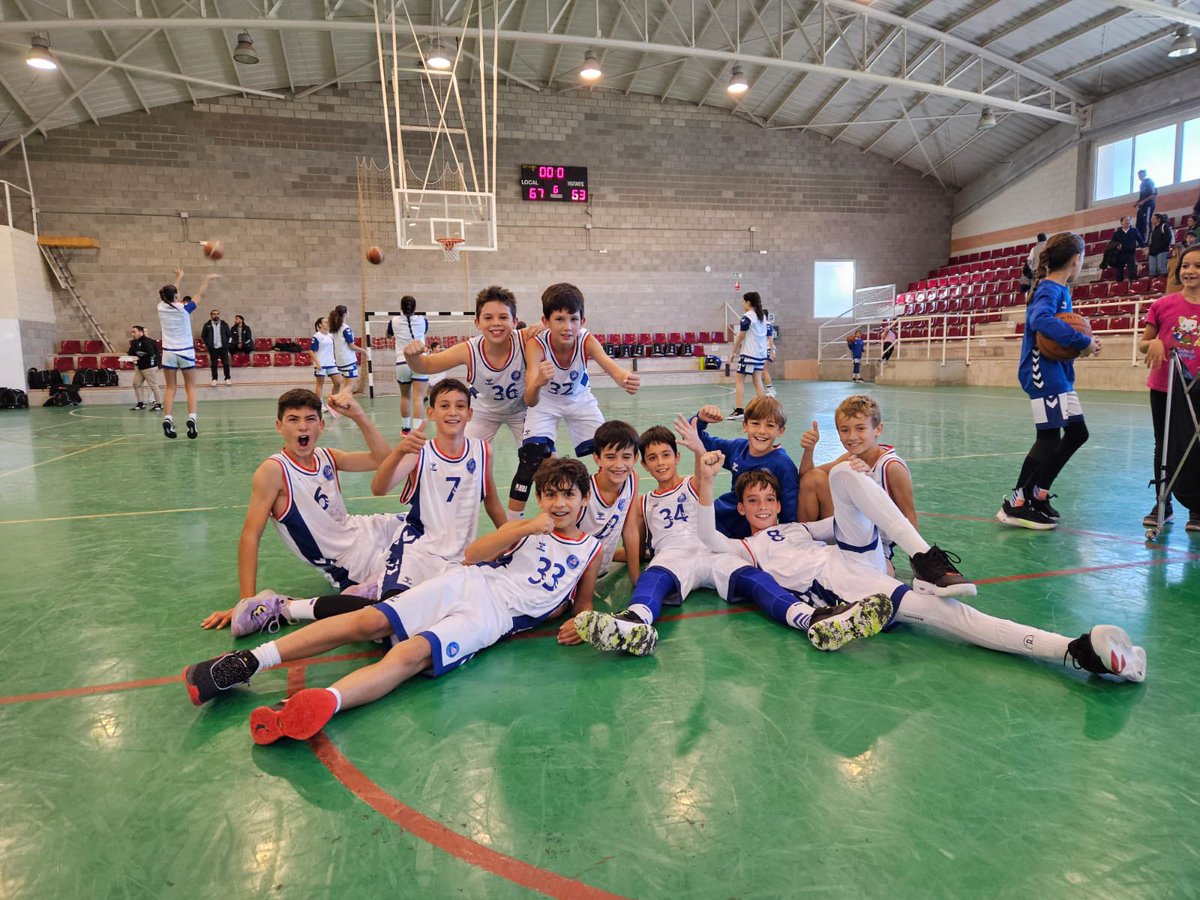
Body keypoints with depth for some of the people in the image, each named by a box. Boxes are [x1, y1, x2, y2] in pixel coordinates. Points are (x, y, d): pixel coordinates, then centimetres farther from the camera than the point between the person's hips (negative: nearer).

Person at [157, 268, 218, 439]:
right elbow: (200, 295, 5)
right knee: (190, 388, 3)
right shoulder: (184, 308, -10)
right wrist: (207, 280, 20)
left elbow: (170, 295, 19)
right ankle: (191, 418, -12)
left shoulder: (161, 307, -1)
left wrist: (179, 278, 35)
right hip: (186, 352, -3)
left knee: (170, 388, 7)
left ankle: (167, 419, -8)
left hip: (169, 353, 3)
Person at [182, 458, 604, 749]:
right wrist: (527, 527, -8)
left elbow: (583, 602, 25)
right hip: (465, 584, 3)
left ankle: (326, 701, -53)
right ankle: (248, 662, -17)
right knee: (370, 620, -19)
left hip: (496, 616, -2)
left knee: (413, 652, -31)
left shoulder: (591, 550, 16)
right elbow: (472, 554, 4)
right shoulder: (526, 526, 17)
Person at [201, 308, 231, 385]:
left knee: (226, 363, 1)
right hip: (213, 348, 0)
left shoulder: (224, 324, 4)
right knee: (213, 364, 5)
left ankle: (227, 378, 10)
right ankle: (214, 379, 15)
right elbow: (203, 336, 7)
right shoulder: (207, 325, 1)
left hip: (223, 347, 0)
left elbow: (228, 335, 10)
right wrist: (207, 344, 1)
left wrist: (226, 343, 3)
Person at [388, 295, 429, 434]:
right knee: (418, 398, -7)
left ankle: (406, 427, 26)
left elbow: (388, 335, 23)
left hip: (402, 363, 1)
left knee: (405, 397, 17)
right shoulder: (422, 321, 2)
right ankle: (416, 429, -18)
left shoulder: (394, 321, 1)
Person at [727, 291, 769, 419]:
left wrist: (734, 350, 3)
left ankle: (738, 410, -11)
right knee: (758, 380, 9)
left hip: (748, 353, -8)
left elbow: (741, 336, -10)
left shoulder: (747, 317, -11)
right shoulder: (763, 316, 13)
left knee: (738, 379, -4)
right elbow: (763, 335, 13)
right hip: (761, 353, 8)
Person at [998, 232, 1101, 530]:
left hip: (1059, 375, 10)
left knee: (1077, 433, 15)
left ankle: (1038, 492, 23)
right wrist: (1083, 341, -29)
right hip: (1044, 374, -10)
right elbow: (1040, 319, -34)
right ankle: (1016, 504, 1)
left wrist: (1084, 344, -7)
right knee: (1049, 439, -6)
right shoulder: (1050, 289, -14)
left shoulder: (1061, 290, 15)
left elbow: (1061, 326, 12)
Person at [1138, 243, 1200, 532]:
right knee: (1163, 446, 10)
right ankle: (1163, 504, 23)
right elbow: (1143, 343, 5)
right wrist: (1154, 343, -17)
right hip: (1163, 388, 1)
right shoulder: (1162, 305, -2)